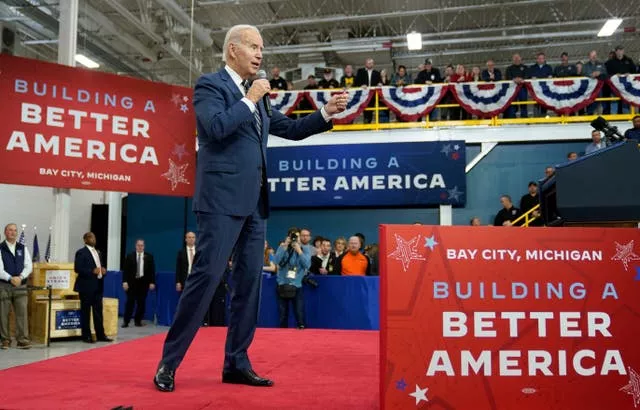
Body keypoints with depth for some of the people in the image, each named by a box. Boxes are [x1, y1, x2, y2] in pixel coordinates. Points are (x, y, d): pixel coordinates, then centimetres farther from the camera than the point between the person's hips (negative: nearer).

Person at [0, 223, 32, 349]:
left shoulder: (23, 248, 11)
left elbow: (29, 266, 5)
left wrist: (20, 277, -11)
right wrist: (10, 278, -18)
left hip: (20, 285, 2)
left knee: (22, 312, -5)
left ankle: (23, 340, -4)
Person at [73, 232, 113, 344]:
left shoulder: (98, 253, 18)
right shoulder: (81, 252, -7)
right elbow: (77, 268, -15)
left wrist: (103, 270, 2)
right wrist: (92, 271, -22)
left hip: (98, 286, 7)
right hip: (86, 286, -7)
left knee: (98, 311, 8)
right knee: (85, 312, 0)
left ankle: (100, 335, 13)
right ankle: (86, 336, 6)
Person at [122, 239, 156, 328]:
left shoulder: (149, 257, 5)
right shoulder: (130, 256, 5)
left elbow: (152, 270, 3)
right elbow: (126, 270, 1)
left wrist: (152, 282, -4)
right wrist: (125, 281, -8)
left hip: (143, 282, 1)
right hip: (132, 282, -1)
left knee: (141, 302, 4)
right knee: (130, 302, -2)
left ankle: (138, 321, 13)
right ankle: (126, 321, 2)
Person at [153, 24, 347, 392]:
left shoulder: (255, 97, 20)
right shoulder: (210, 84, -2)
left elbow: (291, 129, 22)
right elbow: (216, 127, -19)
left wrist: (327, 112, 10)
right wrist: (250, 99, -10)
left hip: (254, 202, 8)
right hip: (223, 199, -8)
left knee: (250, 281, 7)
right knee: (206, 277, -10)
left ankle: (237, 363, 15)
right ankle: (168, 363, 2)